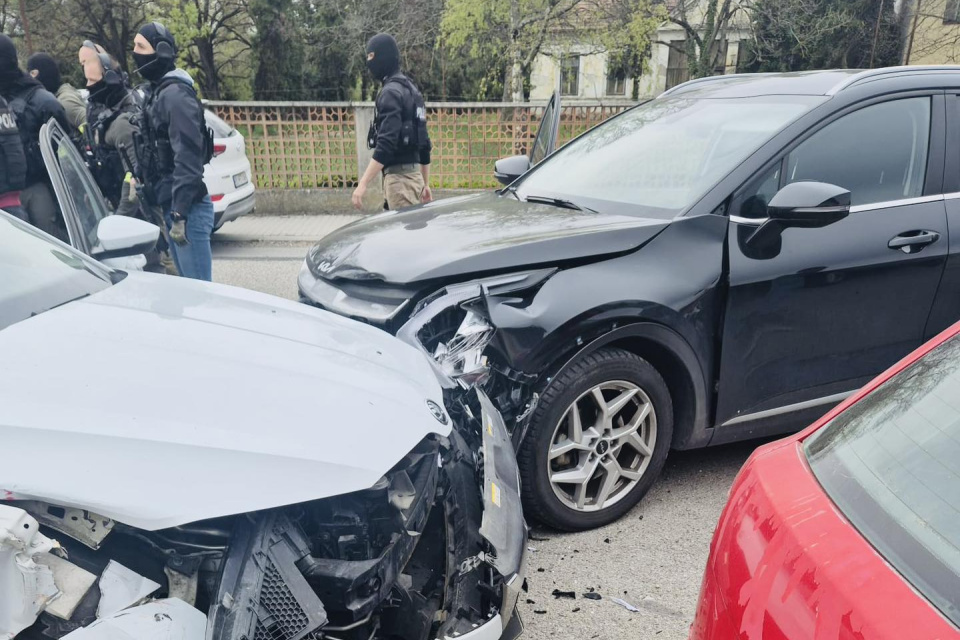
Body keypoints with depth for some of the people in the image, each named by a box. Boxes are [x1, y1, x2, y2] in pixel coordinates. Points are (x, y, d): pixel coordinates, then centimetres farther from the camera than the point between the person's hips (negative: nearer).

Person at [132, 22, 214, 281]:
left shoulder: (175, 94, -13)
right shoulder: (156, 91, 17)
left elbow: (187, 158, -21)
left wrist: (180, 213, -24)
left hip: (188, 209, -9)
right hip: (171, 205, 9)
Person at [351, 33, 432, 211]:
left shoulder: (391, 92, -12)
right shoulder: (411, 89, 17)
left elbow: (386, 144, -23)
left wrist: (363, 184, -25)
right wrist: (425, 184, 23)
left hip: (399, 176, -10)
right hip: (412, 173, 10)